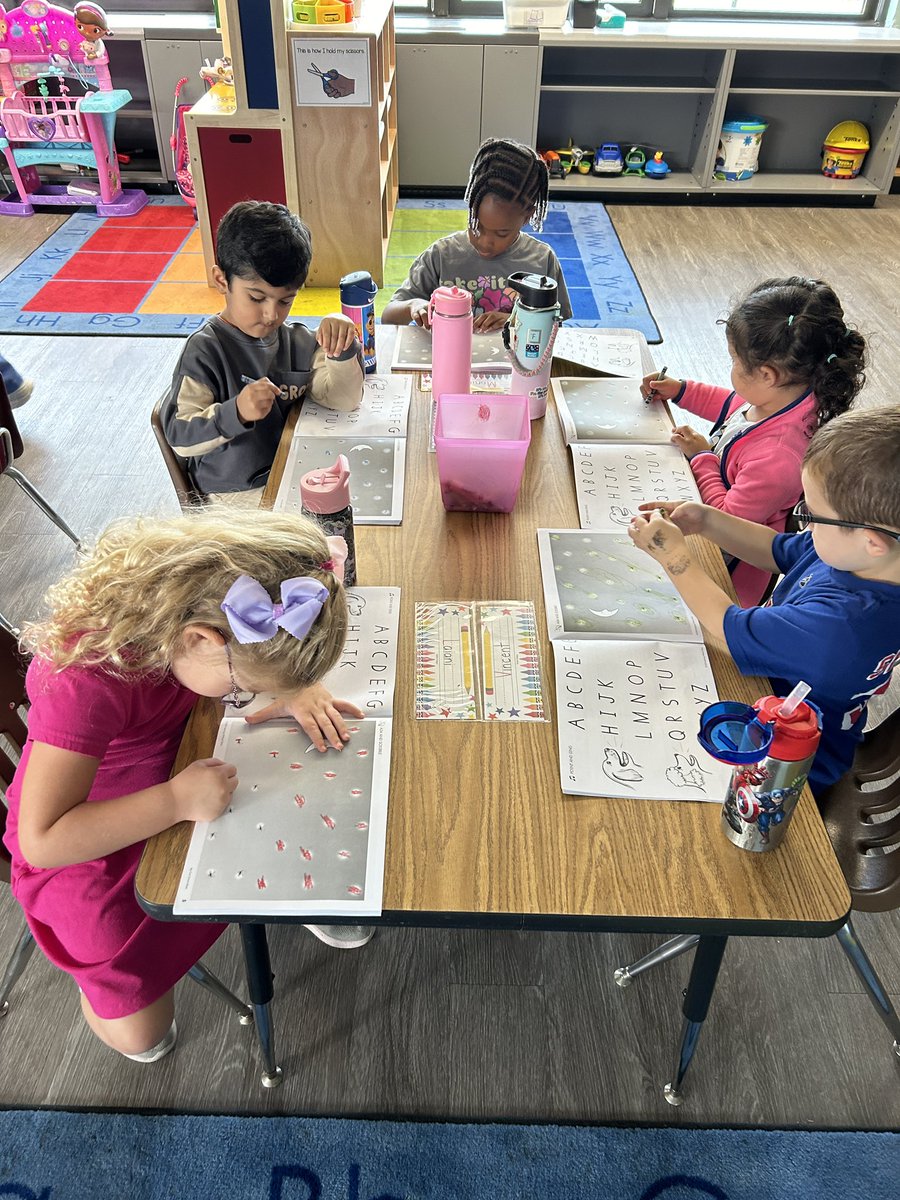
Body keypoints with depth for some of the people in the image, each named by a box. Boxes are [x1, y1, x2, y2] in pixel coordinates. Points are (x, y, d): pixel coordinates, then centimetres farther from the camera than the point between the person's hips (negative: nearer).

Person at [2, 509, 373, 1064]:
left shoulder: (187, 601, -23)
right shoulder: (84, 681, -39)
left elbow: (284, 652, -4)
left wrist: (300, 690, -24)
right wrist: (177, 800, -39)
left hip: (176, 778, 5)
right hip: (87, 845, -5)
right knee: (142, 1038, -1)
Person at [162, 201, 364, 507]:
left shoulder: (297, 341, 2)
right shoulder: (205, 350, -15)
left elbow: (344, 399, -5)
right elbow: (179, 436, -19)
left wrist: (342, 350, -22)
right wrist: (236, 412, -35)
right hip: (239, 492, -6)